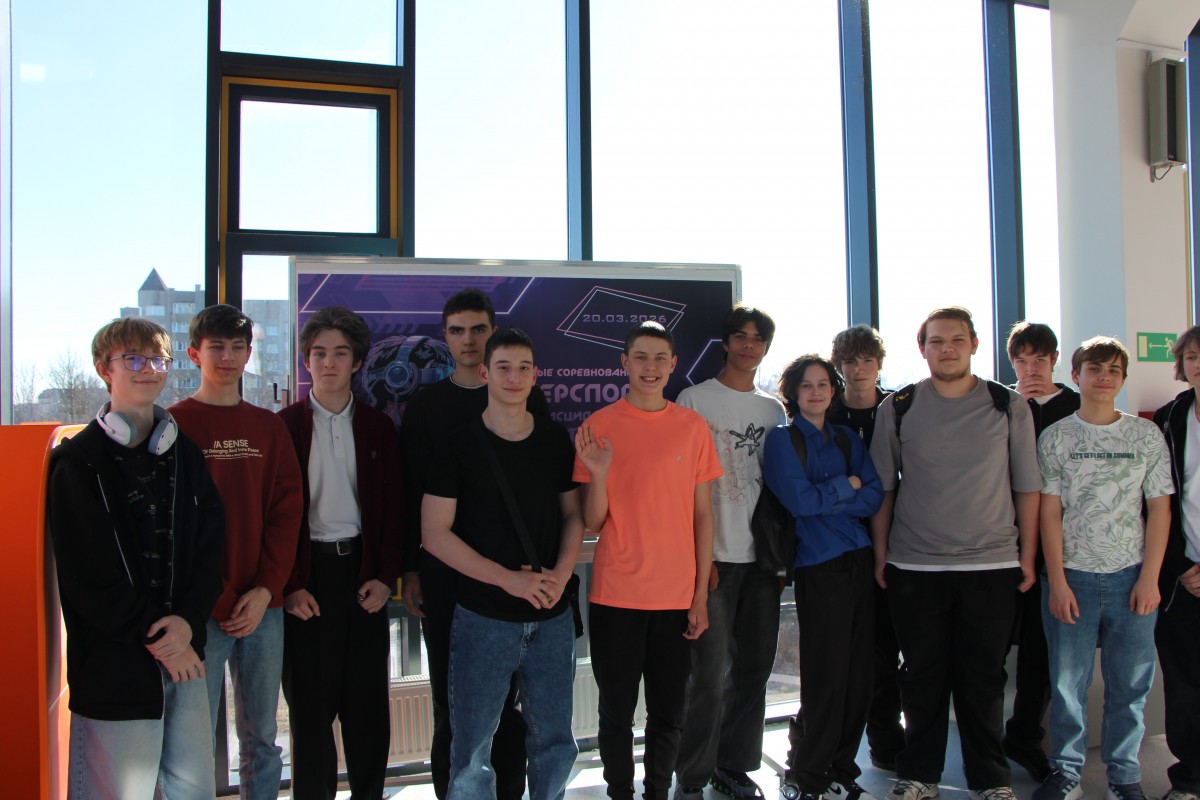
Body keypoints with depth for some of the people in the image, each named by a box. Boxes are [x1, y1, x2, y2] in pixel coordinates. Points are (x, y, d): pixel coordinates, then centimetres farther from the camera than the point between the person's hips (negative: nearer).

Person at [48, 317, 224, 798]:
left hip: (183, 652, 5)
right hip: (114, 663, -4)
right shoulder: (79, 462, -3)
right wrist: (156, 638, -9)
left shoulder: (185, 455, 12)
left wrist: (188, 621, -9)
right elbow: (88, 576, -9)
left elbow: (210, 544, 6)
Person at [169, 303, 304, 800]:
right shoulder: (174, 424, 0)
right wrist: (216, 601, -10)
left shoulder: (268, 426, 11)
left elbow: (287, 510, 7)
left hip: (263, 608, 4)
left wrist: (266, 590, -5)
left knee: (261, 736, 12)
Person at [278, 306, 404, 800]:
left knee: (367, 700, 8)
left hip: (362, 569, 2)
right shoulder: (284, 425, 1)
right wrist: (288, 585, -9)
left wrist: (386, 576, -4)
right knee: (310, 703, 5)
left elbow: (394, 508, 6)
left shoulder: (378, 427, 8)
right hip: (306, 577, -2)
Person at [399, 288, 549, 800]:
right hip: (442, 573, 1)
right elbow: (409, 493, 5)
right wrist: (409, 570, 1)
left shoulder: (528, 401, 3)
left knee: (506, 693, 6)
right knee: (449, 695, 8)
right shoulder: (425, 406, 6)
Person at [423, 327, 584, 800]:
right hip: (483, 617, -3)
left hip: (553, 617, 3)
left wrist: (561, 573, -8)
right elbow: (435, 533, -8)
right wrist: (508, 578, -16)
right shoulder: (459, 446, -5)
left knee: (555, 741, 13)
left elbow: (573, 514, 12)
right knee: (471, 746, 6)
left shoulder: (556, 441, 6)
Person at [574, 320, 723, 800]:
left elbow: (702, 514, 5)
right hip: (615, 596, -1)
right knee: (616, 713, 9)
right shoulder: (599, 426, -3)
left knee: (669, 715, 11)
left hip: (677, 596, 2)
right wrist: (598, 475, -22)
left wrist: (701, 594, 2)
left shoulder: (693, 426, 2)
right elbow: (591, 523, -3)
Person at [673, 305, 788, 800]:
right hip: (714, 554, -5)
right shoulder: (695, 399, -1)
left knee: (755, 667, 11)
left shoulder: (773, 408, 14)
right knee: (709, 672, -4)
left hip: (763, 555, 5)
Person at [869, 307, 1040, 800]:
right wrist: (881, 554, 3)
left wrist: (1027, 555, 3)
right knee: (922, 676, 9)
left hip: (992, 565, 0)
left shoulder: (1009, 406, 3)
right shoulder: (897, 408, 2)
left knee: (983, 677, 7)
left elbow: (1027, 487, 7)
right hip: (914, 567, 0)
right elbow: (882, 487, 6)